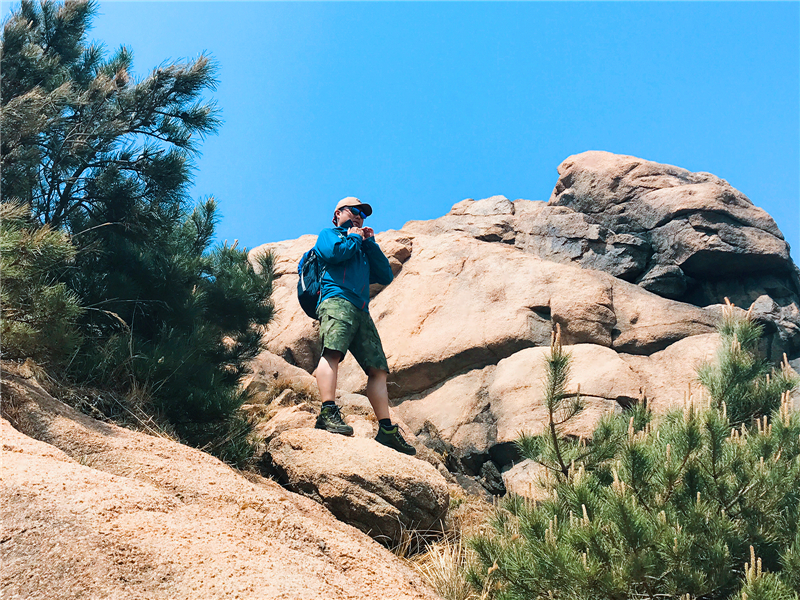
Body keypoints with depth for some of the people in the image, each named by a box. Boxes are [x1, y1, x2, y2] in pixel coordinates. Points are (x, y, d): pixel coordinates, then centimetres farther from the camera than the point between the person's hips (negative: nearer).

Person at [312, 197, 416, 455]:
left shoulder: (363, 250, 38)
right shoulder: (329, 234, 20)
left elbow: (386, 276, 25)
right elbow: (334, 253, -6)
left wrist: (370, 243, 21)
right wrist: (354, 238, 12)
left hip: (361, 311, 7)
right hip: (337, 300, -7)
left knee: (378, 369, -3)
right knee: (333, 351, -30)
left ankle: (387, 430, -6)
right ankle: (328, 412, -41)